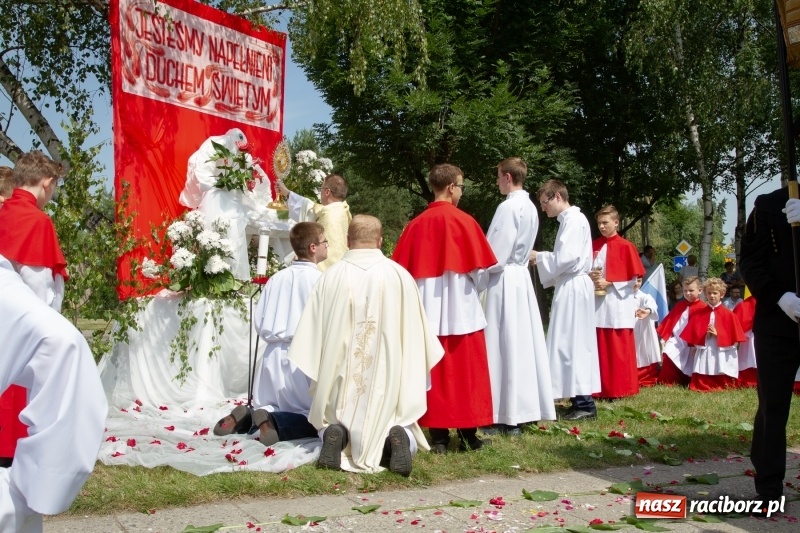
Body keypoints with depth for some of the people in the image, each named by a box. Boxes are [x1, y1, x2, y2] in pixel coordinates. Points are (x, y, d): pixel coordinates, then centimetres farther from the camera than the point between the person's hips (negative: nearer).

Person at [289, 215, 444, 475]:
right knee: (404, 434, 19)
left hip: (343, 382, 0)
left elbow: (314, 334, -1)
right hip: (390, 384, 0)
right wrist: (411, 379, 19)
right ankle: (398, 438, -17)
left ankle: (336, 435, -13)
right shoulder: (400, 276, -4)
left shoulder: (332, 277, -5)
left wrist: (319, 380, 14)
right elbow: (416, 335, 3)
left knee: (332, 425, 23)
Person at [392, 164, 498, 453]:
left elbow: (403, 270, 5)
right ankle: (467, 434, 8)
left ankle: (438, 435, 9)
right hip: (461, 309, -3)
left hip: (428, 310, 4)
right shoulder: (463, 221, -7)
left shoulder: (415, 225, 3)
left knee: (435, 371, 7)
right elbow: (481, 269, -6)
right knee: (466, 371, 4)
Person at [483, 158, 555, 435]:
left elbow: (497, 254, -16)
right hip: (522, 276, 9)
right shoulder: (529, 207, 12)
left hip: (504, 280, -9)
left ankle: (508, 416, 0)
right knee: (523, 343, 11)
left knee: (505, 345, -4)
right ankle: (526, 406, 17)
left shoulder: (508, 207, -15)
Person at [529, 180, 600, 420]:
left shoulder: (573, 220, -13)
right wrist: (541, 259, 8)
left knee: (571, 342, -7)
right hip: (571, 287, 10)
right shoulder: (570, 219, 17)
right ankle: (581, 400, 16)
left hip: (573, 289, -10)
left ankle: (584, 403, -3)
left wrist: (539, 257, -9)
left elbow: (567, 257, -21)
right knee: (573, 343, 11)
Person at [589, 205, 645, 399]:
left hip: (618, 304, -4)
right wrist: (591, 277, -7)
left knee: (619, 349, 0)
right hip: (597, 303, 4)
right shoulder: (593, 246, 10)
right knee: (599, 348, 5)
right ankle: (600, 388, 12)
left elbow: (633, 279, -5)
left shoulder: (626, 246, -3)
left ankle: (620, 389, 6)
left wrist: (609, 283, -14)